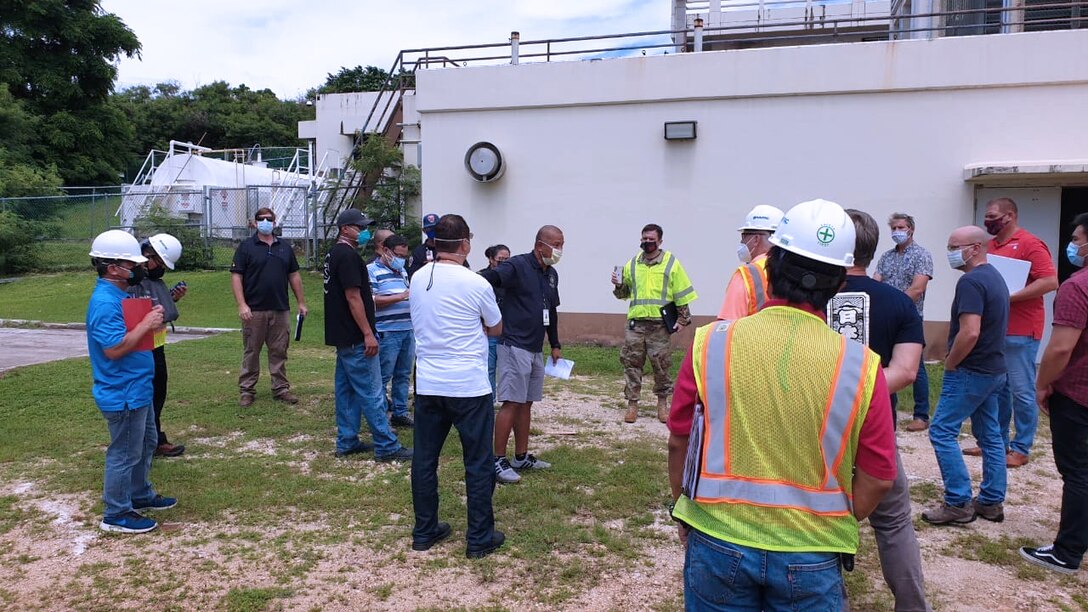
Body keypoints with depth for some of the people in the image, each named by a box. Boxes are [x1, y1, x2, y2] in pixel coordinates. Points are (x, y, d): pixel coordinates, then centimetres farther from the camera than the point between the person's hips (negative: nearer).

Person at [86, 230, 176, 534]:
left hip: (137, 389, 11)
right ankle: (116, 514, 16)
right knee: (125, 454, 2)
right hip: (122, 394, -11)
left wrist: (150, 321, 2)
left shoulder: (119, 295, 9)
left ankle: (141, 496, 39)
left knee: (146, 444, 23)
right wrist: (145, 324, -22)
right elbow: (114, 348, -29)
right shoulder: (105, 302, -23)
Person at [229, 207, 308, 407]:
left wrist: (301, 302, 11)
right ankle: (247, 391, 12)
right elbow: (236, 276, -5)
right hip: (254, 310, -3)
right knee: (251, 352, 4)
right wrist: (242, 305, -15)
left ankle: (281, 388, 16)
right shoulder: (246, 246, 0)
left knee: (279, 352, 8)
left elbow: (294, 276, 15)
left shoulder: (285, 247, 12)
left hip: (281, 310, 3)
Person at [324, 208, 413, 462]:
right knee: (371, 393, -6)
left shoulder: (333, 254, 15)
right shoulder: (348, 255, -16)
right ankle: (386, 446, -1)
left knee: (346, 390, 14)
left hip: (343, 336, 11)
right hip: (356, 338, -11)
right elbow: (353, 297, -21)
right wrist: (368, 334, -20)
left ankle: (347, 441, 21)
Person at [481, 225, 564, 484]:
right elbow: (489, 278, -29)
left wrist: (555, 344, 25)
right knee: (511, 403, -7)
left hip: (535, 349, 8)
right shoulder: (517, 266, -12)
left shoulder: (552, 274, 14)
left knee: (526, 403, 13)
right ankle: (498, 461, 1)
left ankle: (521, 457, 23)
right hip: (514, 345, -8)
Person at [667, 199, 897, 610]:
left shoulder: (711, 344, -12)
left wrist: (685, 513, 14)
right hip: (811, 558, 0)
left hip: (718, 542, 1)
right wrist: (834, 526, 13)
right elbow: (877, 480, -4)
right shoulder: (861, 365, -12)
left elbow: (679, 442, -2)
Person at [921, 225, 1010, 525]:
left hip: (970, 372, -10)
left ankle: (958, 503, -2)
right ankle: (991, 502, 21)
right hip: (994, 369, 10)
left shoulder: (971, 281, -19)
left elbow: (969, 333, -28)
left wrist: (950, 364, -14)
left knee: (942, 432, -5)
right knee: (990, 436, 13)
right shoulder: (996, 277, 13)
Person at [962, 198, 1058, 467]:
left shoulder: (1030, 244, -11)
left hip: (1020, 332, -8)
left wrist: (1009, 297, -22)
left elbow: (1050, 281, -18)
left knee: (1021, 391, 0)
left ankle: (1021, 449, 9)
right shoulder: (990, 245, 12)